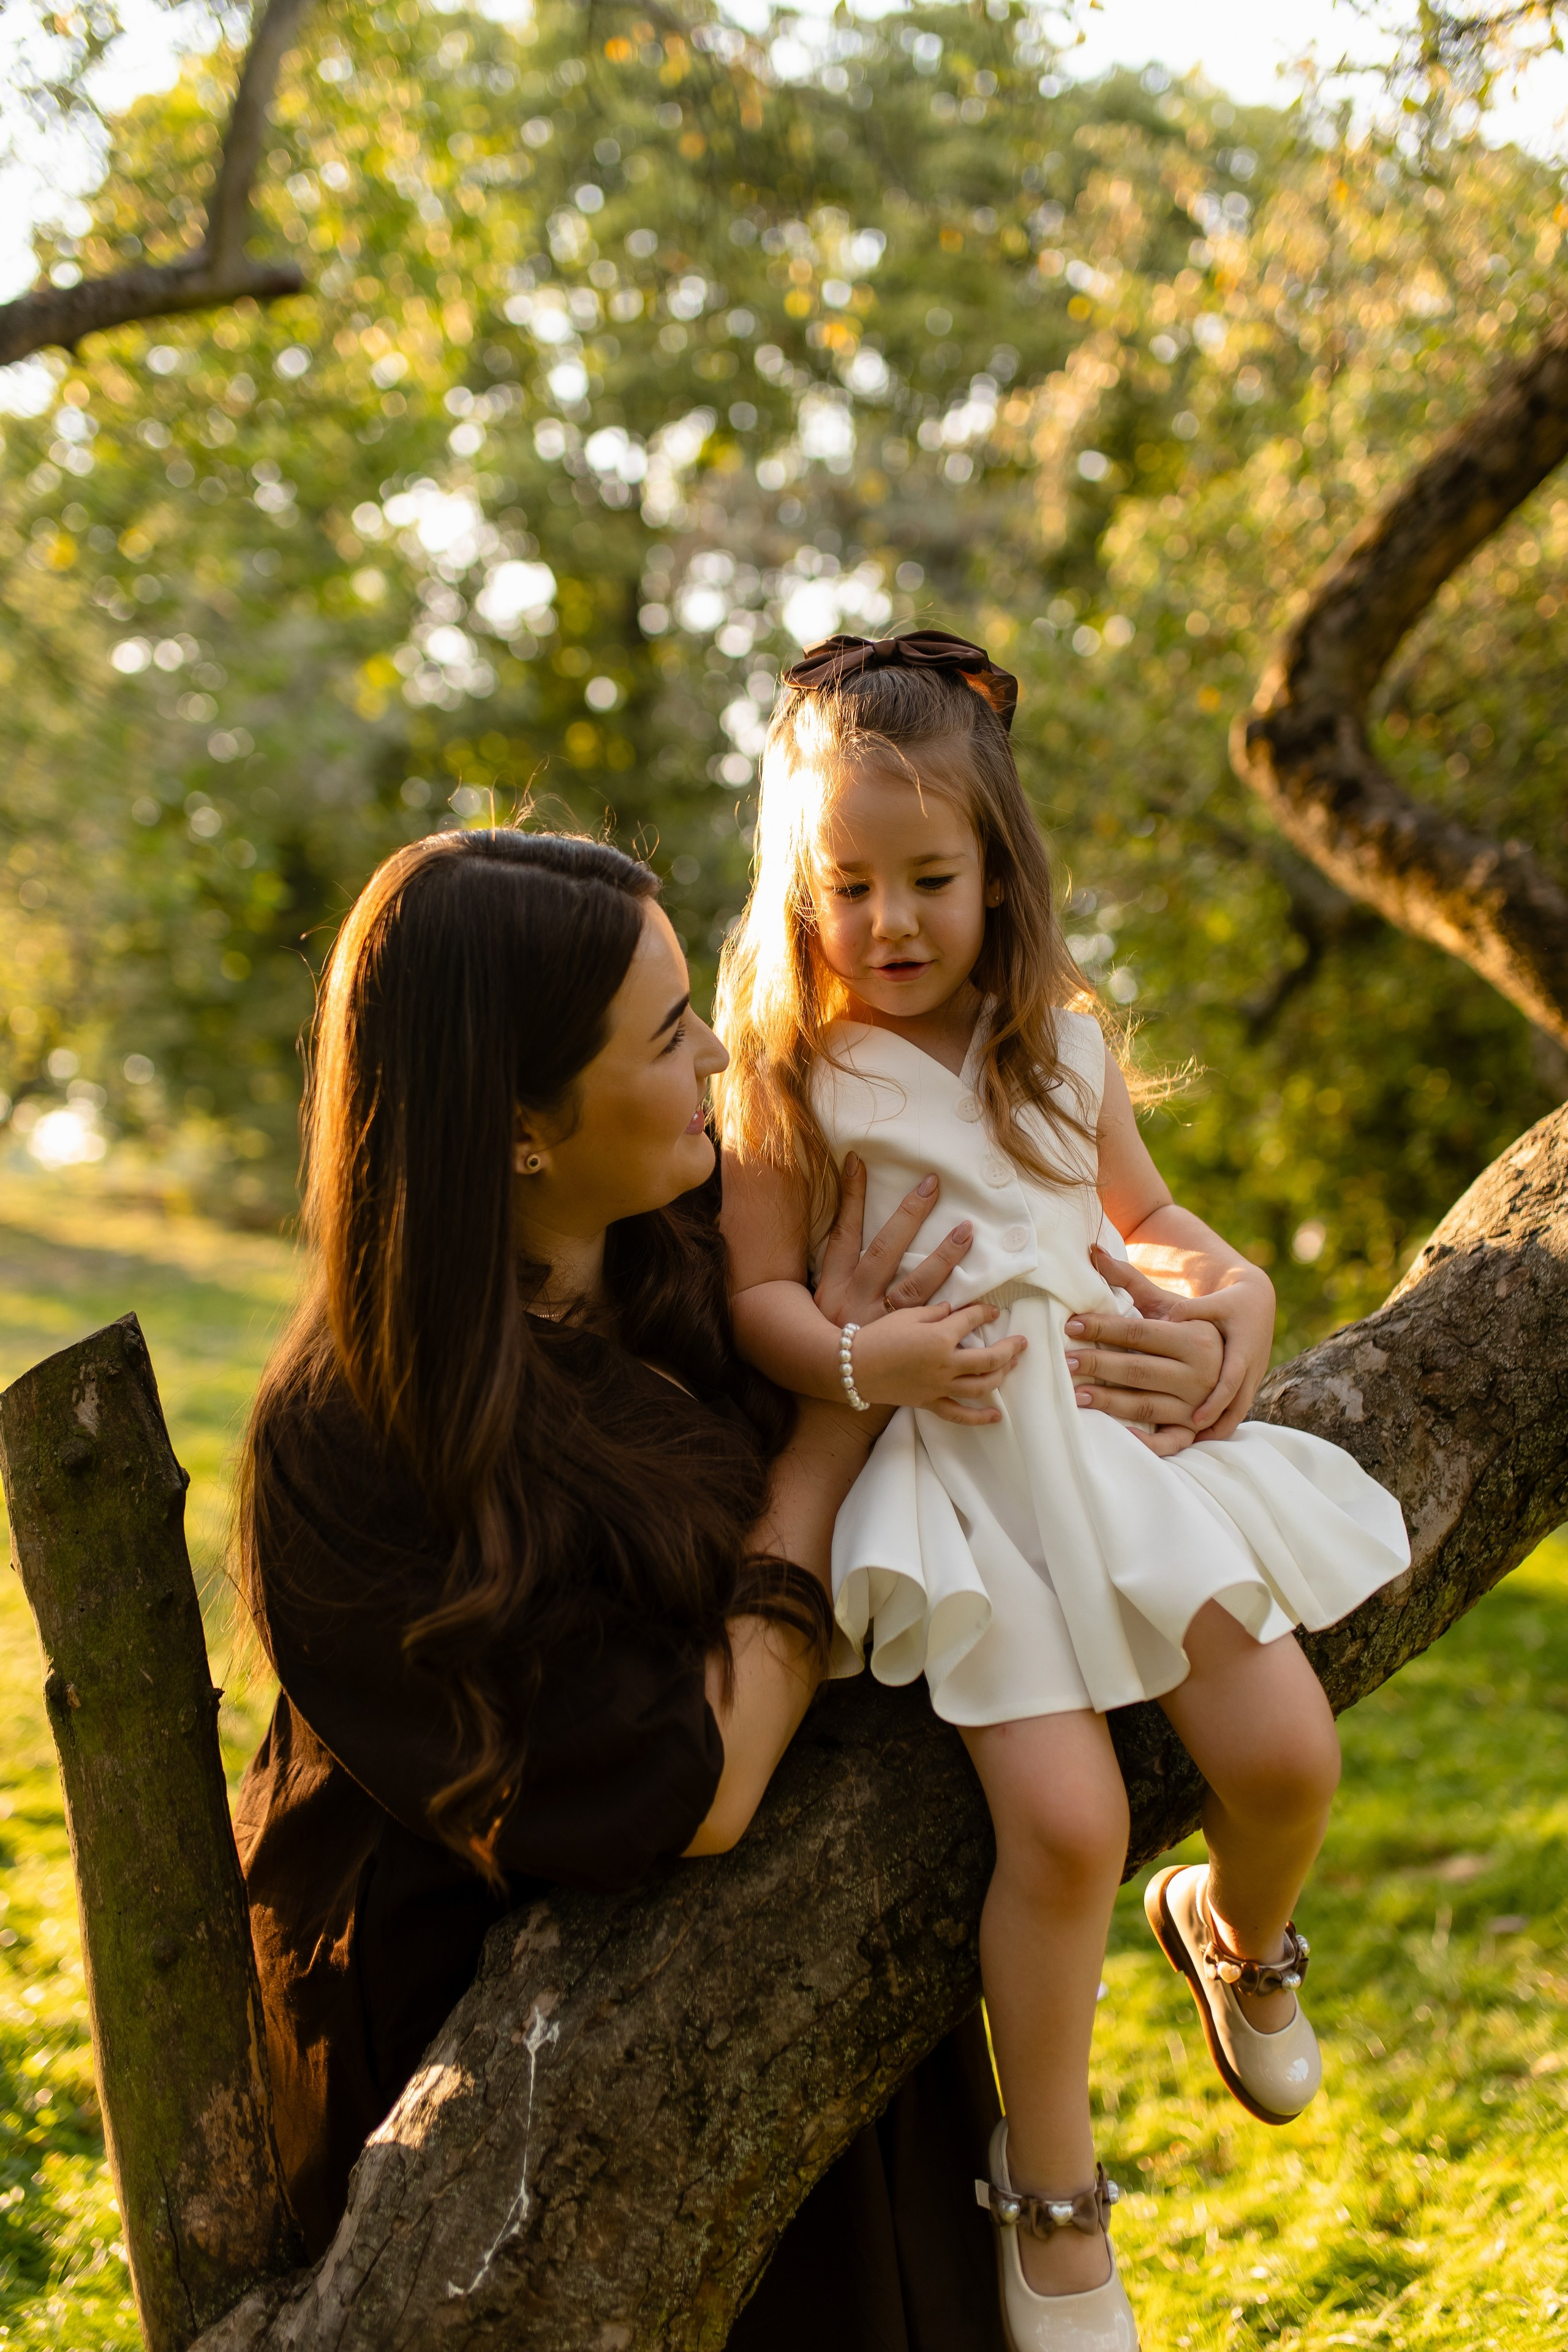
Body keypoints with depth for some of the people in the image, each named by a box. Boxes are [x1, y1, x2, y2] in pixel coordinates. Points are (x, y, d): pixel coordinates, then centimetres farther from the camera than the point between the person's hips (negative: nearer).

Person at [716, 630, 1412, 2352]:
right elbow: (756, 1295, -4)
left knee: (1288, 1759, -5)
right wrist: (860, 1361, -22)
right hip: (955, 1467, -4)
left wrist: (1235, 1287, 4)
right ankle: (1051, 2201, 4)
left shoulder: (1064, 1043, 11)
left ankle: (1234, 1934, 33)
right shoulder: (796, 1078, -3)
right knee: (1064, 1824, -17)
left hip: (1121, 1425, 5)